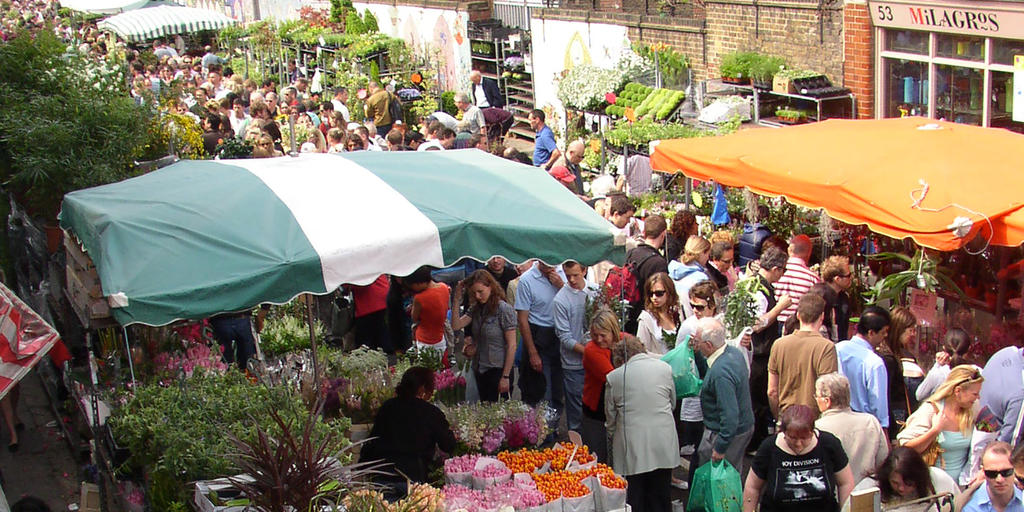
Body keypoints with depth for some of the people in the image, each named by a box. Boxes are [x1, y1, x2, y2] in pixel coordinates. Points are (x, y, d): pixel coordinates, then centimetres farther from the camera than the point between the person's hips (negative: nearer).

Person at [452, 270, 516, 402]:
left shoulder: (504, 309, -13)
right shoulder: (476, 309, 8)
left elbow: (511, 345, -14)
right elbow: (456, 326, -2)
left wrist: (506, 376, -16)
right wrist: (457, 300, -7)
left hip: (498, 371, -7)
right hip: (480, 370, 7)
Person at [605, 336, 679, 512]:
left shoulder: (615, 376, -4)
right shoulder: (664, 368, 3)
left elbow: (610, 417, 6)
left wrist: (613, 437, 24)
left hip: (631, 449, -3)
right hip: (663, 445, 3)